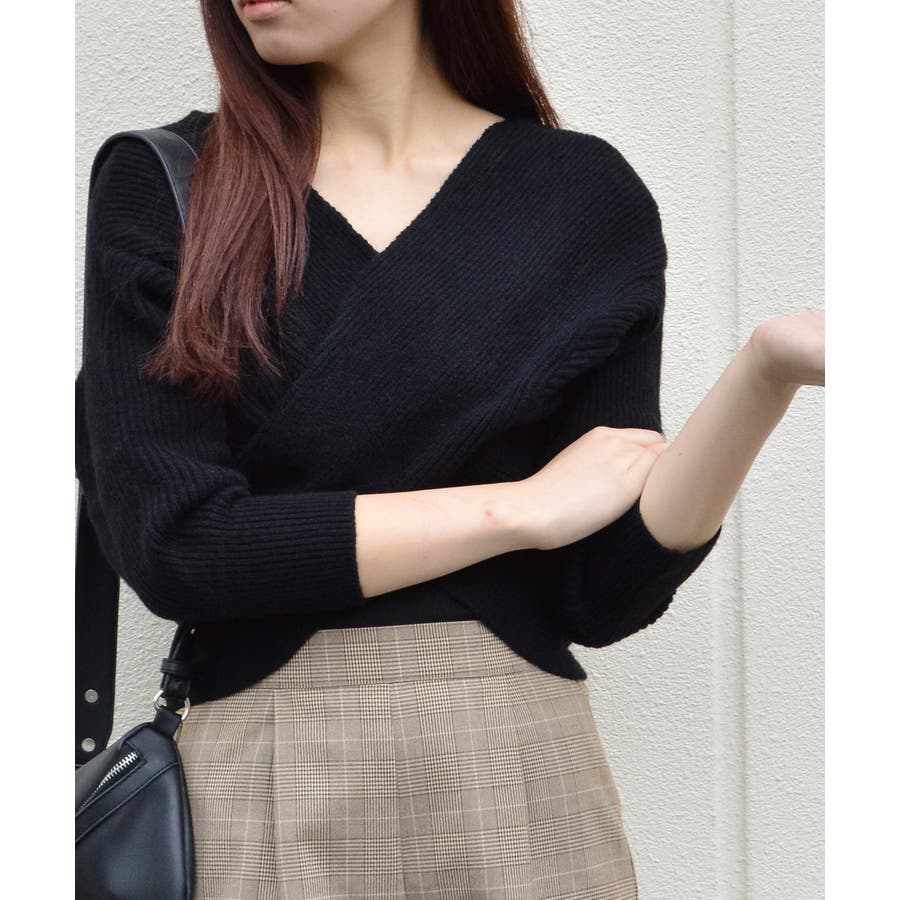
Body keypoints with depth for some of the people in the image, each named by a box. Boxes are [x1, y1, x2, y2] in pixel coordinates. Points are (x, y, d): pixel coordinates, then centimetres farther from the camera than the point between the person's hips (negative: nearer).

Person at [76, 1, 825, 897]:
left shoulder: (581, 195, -2)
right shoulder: (159, 185, -3)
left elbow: (603, 592, -4)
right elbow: (168, 541, -12)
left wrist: (767, 372, -19)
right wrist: (521, 506, -11)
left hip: (520, 768, 1)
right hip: (256, 785, 0)